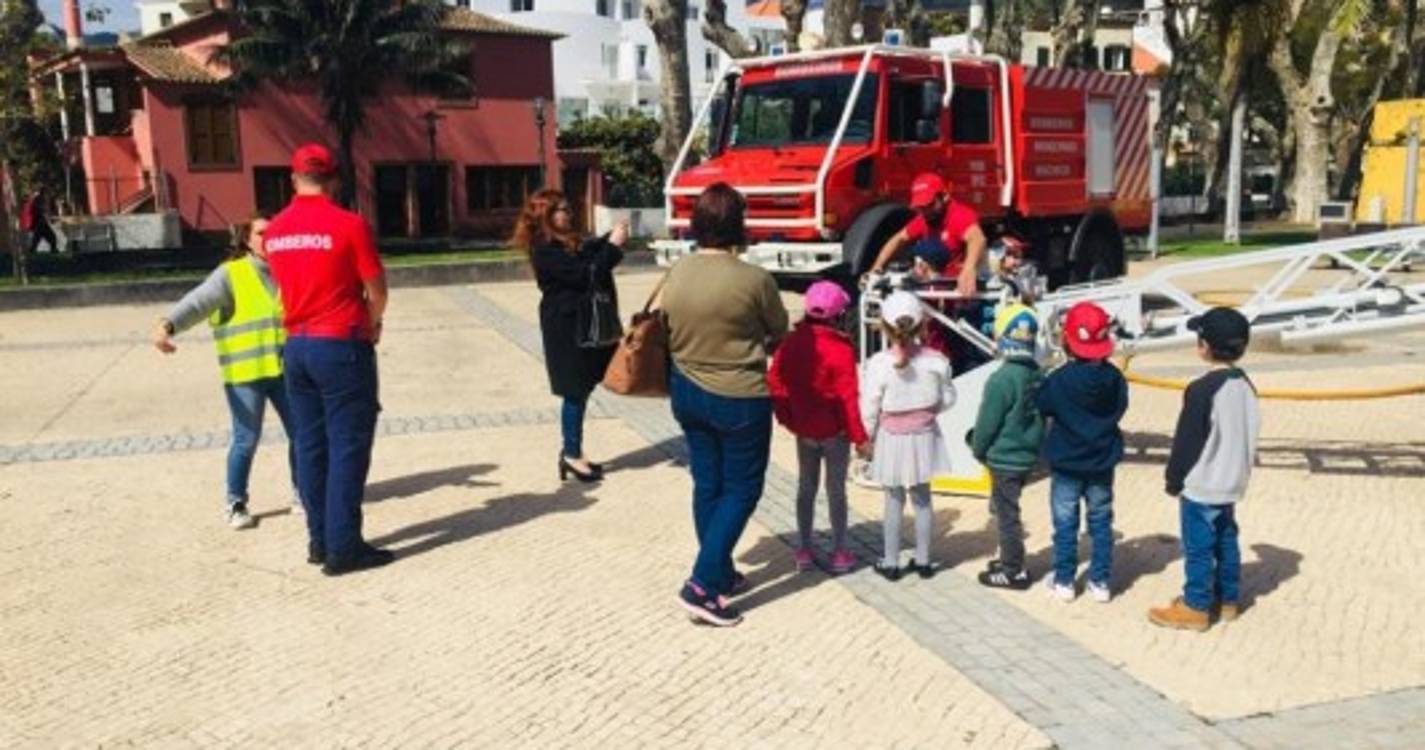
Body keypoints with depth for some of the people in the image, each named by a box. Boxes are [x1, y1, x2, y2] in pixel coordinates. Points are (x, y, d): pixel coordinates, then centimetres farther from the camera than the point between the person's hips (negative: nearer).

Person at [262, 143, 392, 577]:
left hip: (297, 345, 6)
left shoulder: (274, 232, 7)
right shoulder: (348, 224, -11)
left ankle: (320, 540, 18)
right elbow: (377, 290, -9)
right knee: (347, 445, -2)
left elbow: (289, 284, 13)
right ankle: (343, 547, 0)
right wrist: (372, 324, 10)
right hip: (341, 345, -6)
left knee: (310, 444, 12)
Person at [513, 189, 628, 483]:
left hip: (580, 324, 9)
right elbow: (585, 275, -23)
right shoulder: (545, 251, -18)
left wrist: (610, 239, 0)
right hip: (567, 328, -9)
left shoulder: (565, 243, 13)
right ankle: (572, 455, 9)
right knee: (575, 391, -2)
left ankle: (572, 451, 22)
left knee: (581, 390, 13)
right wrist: (613, 246, -20)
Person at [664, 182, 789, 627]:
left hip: (686, 391, 6)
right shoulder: (754, 279, -18)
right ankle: (702, 585, 0)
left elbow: (669, 329, 6)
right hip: (739, 399, -6)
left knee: (707, 484, 17)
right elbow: (779, 332, -2)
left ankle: (721, 574, 31)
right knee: (742, 489, 7)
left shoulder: (675, 273, -4)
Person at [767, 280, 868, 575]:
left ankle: (804, 550, 22)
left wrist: (787, 418, 9)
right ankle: (839, 552, 16)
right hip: (834, 430, -4)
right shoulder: (841, 349, -19)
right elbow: (848, 397, -19)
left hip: (803, 428, 4)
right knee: (836, 489, 8)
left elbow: (775, 383, -2)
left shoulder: (791, 343, -5)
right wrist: (859, 435, -11)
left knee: (806, 487, 16)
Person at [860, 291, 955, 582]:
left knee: (894, 501, 9)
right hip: (924, 437, 2)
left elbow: (870, 408, -12)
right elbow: (947, 399, 0)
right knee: (922, 498, 15)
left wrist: (866, 438, 2)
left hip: (891, 439, -2)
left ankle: (891, 563, 17)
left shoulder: (878, 364, -18)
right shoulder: (935, 360, -10)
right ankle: (923, 560, 25)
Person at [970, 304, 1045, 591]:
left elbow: (987, 423, -16)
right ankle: (1010, 559, 34)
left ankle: (1014, 572, 14)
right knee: (1005, 509, 22)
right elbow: (1041, 415, 10)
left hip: (1004, 459, -8)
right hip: (1028, 455, 8)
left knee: (1006, 513, 4)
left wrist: (978, 449, 1)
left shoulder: (1002, 379, -23)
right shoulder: (1038, 375, 0)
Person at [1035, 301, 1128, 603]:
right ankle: (1100, 582, 19)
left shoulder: (1058, 380, -18)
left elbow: (1040, 408, -4)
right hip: (1102, 463, 3)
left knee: (1065, 524, 9)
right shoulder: (1114, 378, -9)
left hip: (1066, 464, -3)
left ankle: (1064, 582, 17)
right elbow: (1120, 409, 5)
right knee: (1101, 522, 13)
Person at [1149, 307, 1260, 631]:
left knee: (1198, 547, 1)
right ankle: (1228, 599, 28)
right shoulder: (1246, 385, 5)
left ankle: (1196, 607, 8)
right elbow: (1249, 436, 13)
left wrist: (1174, 481, -6)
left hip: (1201, 485, -8)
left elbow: (1186, 441, -16)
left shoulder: (1202, 389, -21)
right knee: (1226, 541, 18)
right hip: (1231, 483, 8)